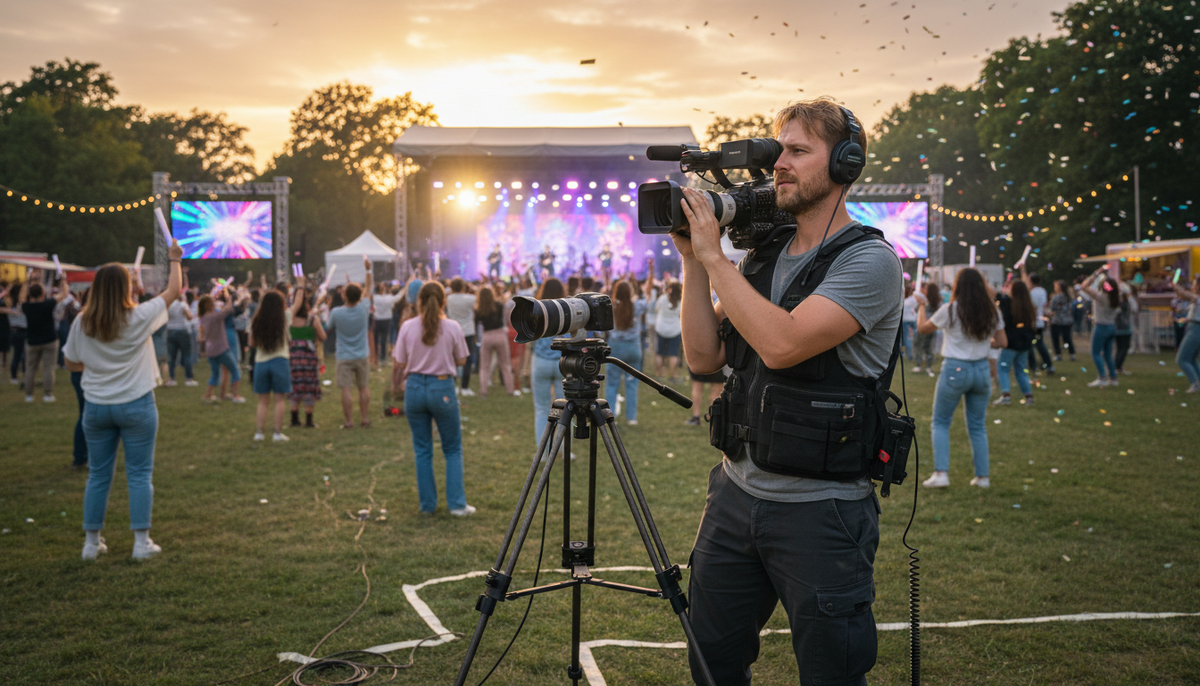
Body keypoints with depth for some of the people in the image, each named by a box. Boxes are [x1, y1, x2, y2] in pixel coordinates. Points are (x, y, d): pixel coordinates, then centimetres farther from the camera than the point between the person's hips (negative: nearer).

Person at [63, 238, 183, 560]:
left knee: (98, 475, 12)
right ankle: (142, 542, 6)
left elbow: (71, 363, 7)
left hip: (96, 407, 3)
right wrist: (175, 261, 16)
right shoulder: (139, 318, -11)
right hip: (136, 404, -3)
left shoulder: (82, 323, -4)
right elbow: (174, 290, 2)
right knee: (139, 475, 4)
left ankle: (91, 542, 18)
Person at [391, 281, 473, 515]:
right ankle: (457, 504, 8)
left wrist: (395, 385, 16)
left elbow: (398, 364, -1)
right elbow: (461, 360, 1)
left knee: (422, 451, 13)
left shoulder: (408, 327, -5)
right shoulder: (452, 327, -8)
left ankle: (427, 504, 18)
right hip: (443, 388, -1)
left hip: (415, 388, 1)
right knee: (453, 450, 12)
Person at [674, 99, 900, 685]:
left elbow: (782, 344, -25)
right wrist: (692, 262, -2)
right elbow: (704, 356, 7)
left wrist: (713, 256, -17)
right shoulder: (762, 258, 10)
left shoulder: (869, 259, -12)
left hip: (820, 510, -6)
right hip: (735, 494, 7)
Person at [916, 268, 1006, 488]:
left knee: (940, 423, 8)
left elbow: (922, 328, 2)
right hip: (981, 370, 4)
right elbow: (1002, 342, 5)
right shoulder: (992, 312, 0)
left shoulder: (950, 310, -11)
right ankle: (983, 476, 16)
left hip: (954, 370, -4)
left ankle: (941, 473, -2)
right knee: (978, 426, 14)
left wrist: (922, 306, 18)